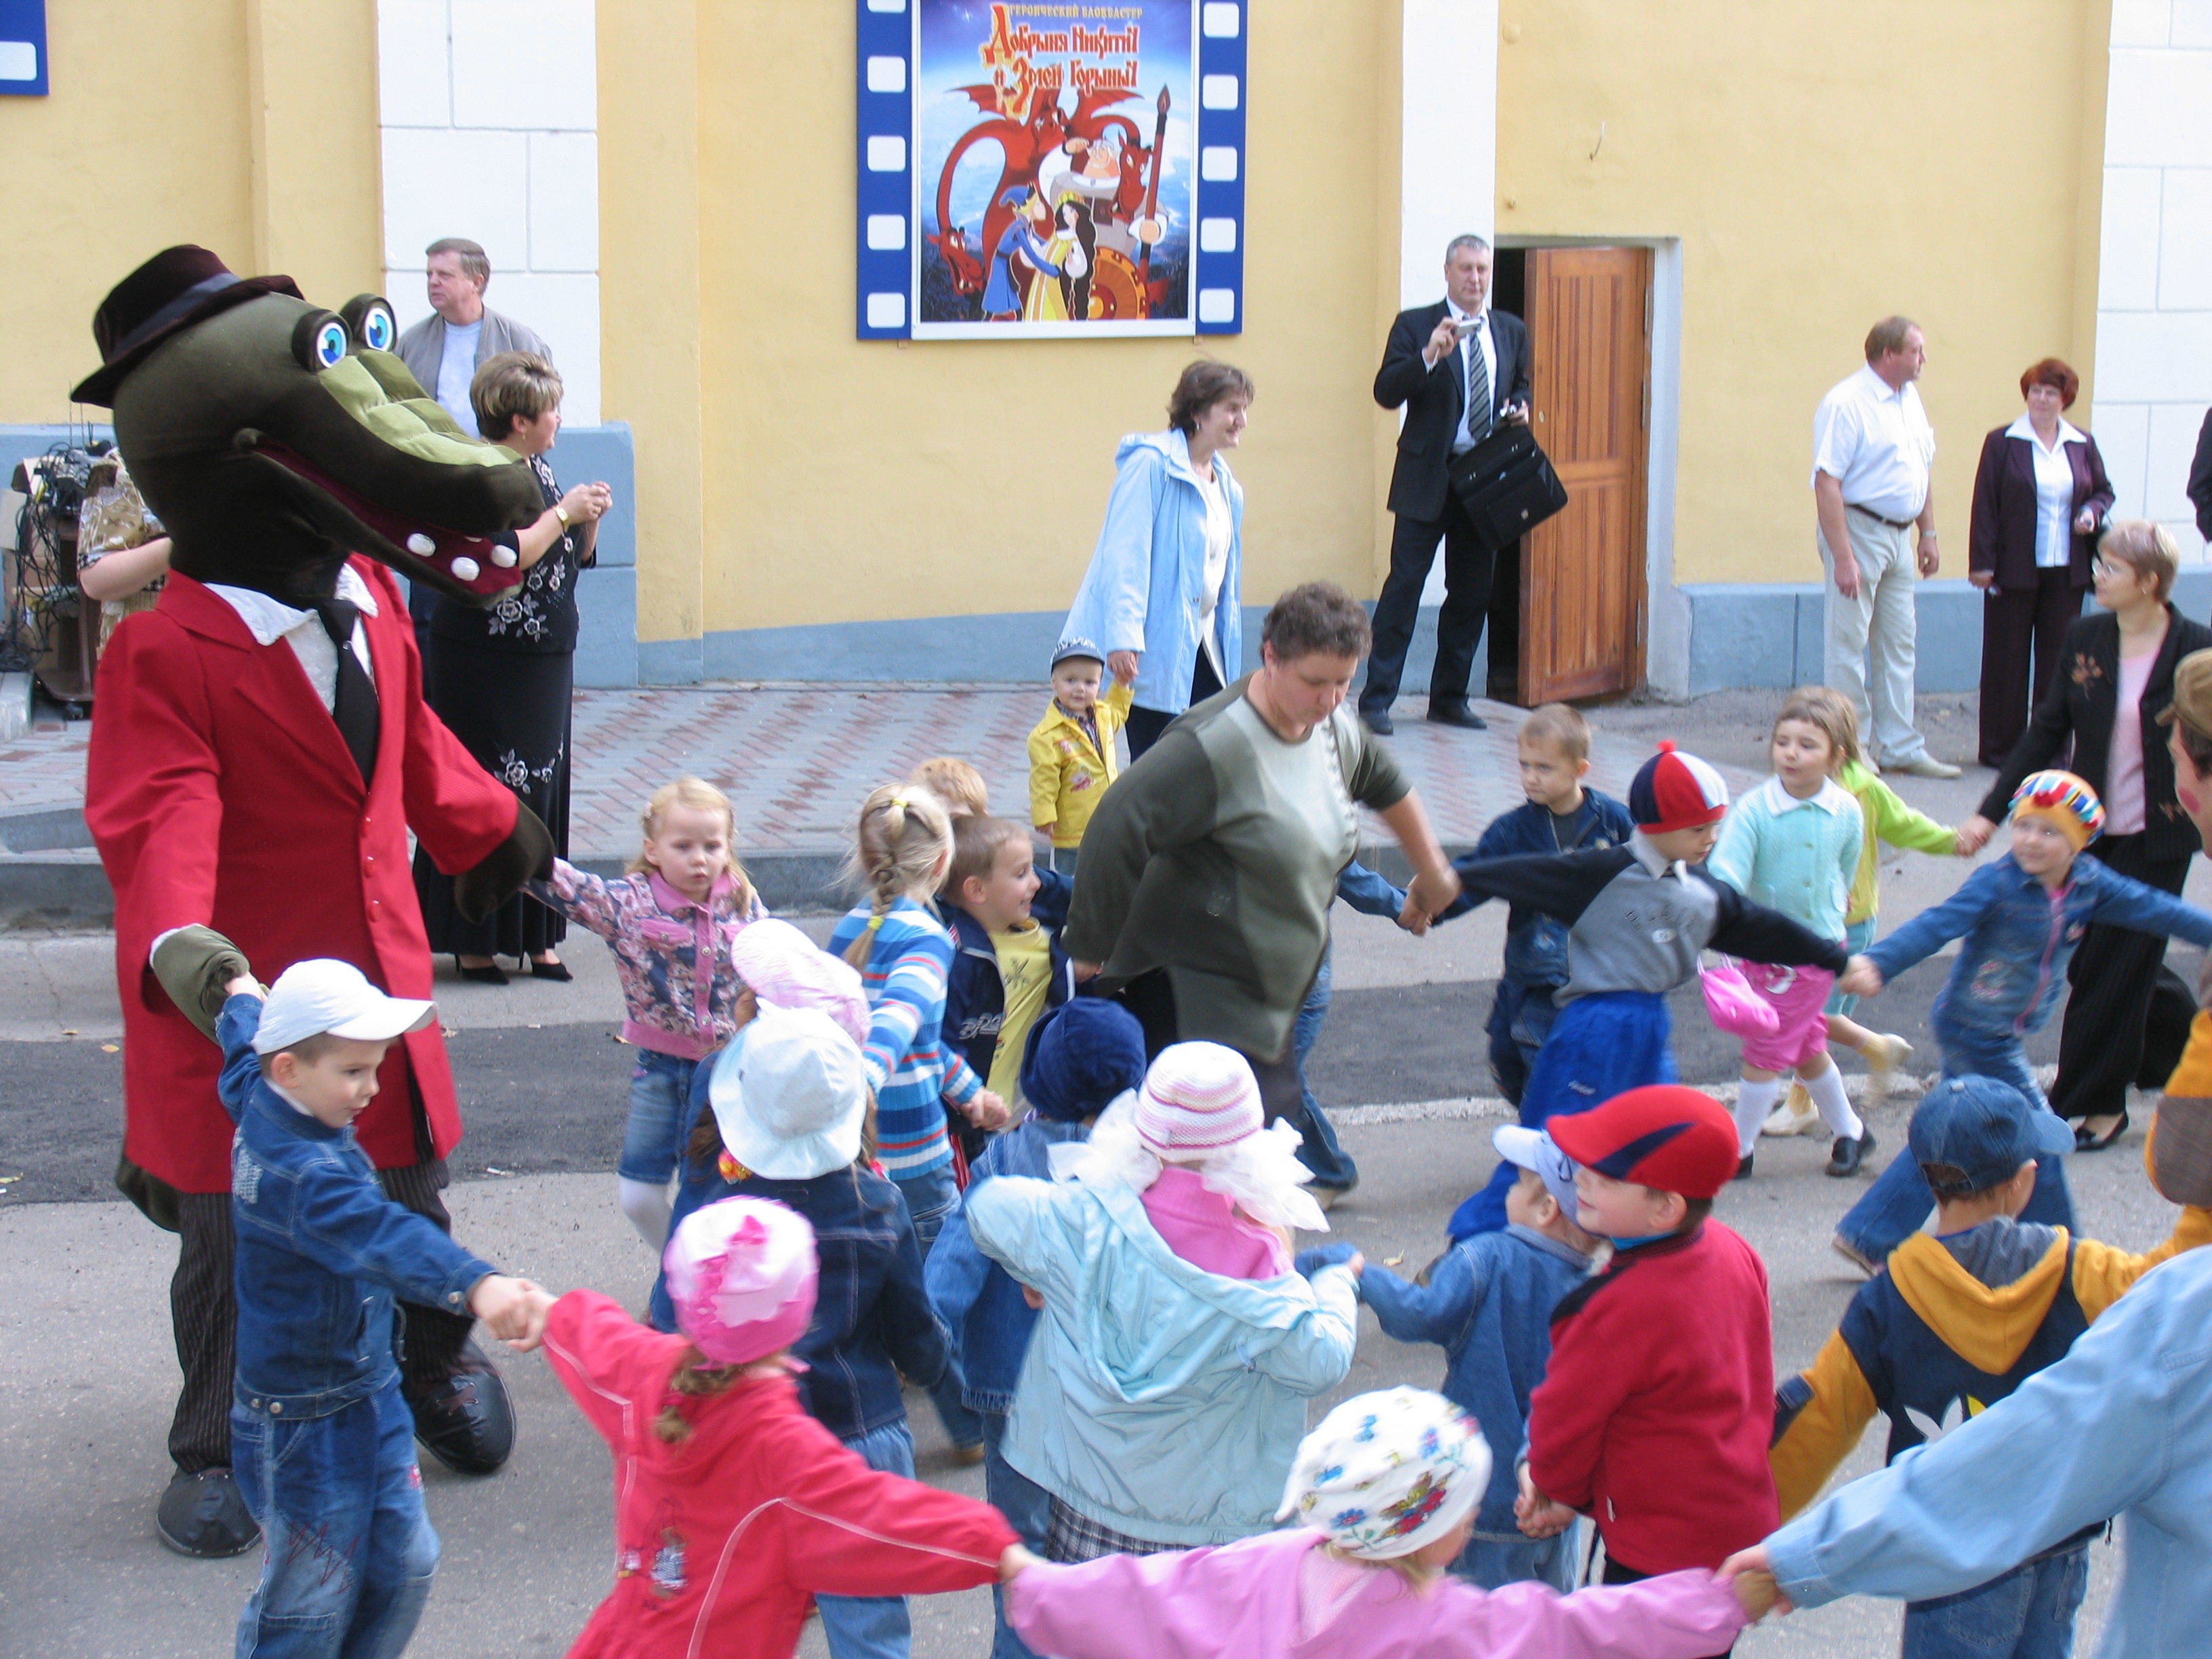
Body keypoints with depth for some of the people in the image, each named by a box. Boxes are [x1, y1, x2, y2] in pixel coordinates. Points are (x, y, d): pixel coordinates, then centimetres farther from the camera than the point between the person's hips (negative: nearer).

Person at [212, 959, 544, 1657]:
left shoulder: (257, 1098, -2)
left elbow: (243, 1040, 22)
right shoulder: (301, 1173, -31)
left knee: (404, 1565, 15)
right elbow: (378, 1234, -50)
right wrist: (477, 1286, -65)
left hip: (369, 1393, 10)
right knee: (313, 1599, 4)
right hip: (302, 1421, -10)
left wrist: (243, 991, 44)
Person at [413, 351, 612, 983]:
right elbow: (502, 559, -27)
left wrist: (588, 521, -1)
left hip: (544, 665, 9)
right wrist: (562, 513, -19)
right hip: (483, 672, -8)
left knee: (543, 795, 10)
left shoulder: (539, 470, 11)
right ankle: (474, 944, 6)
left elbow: (573, 558, 18)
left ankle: (534, 936, 17)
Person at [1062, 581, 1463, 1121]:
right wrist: (1092, 949, -20)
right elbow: (1117, 830, -26)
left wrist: (1431, 871, 38)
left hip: (1275, 992, 9)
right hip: (1193, 993, -8)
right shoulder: (1215, 745, -23)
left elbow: (1387, 786, 27)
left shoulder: (1337, 731, 4)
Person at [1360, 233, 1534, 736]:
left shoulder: (1511, 331, 12)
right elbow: (1386, 392, -12)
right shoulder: (1416, 325, -2)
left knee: (1473, 595, 9)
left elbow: (1521, 388, 23)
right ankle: (1376, 699, -4)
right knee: (1404, 586, -7)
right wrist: (1430, 354, -27)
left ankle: (1449, 698, 18)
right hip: (1428, 477, -5)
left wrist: (1521, 410, 0)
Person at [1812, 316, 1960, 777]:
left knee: (1899, 645, 11)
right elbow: (1827, 482, -20)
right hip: (1858, 529, -8)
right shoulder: (1846, 403, -15)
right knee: (1849, 644, -2)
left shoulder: (1910, 398, 11)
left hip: (1899, 535, 8)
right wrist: (1842, 557, -24)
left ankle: (1902, 749, 18)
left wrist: (1928, 533, 17)